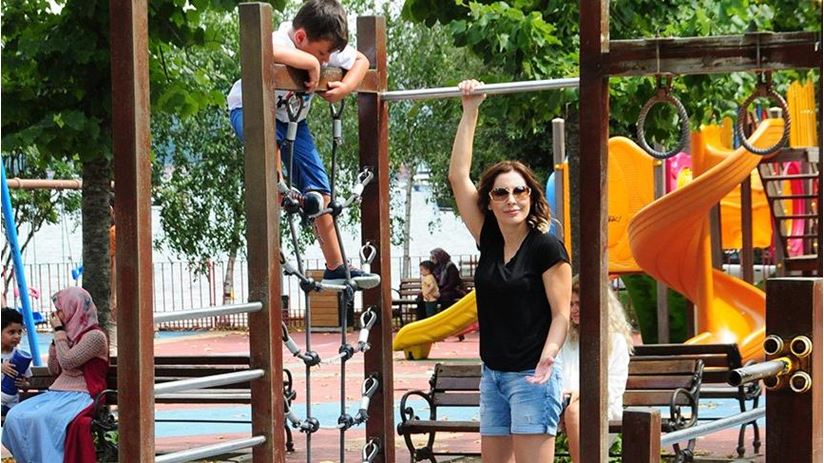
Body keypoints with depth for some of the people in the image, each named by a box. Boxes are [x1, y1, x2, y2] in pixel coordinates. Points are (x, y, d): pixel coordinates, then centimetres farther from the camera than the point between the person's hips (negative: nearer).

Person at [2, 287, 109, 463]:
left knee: (41, 419, -35)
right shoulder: (70, 334, 19)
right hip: (58, 393, 8)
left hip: (81, 396, -8)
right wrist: (57, 334, 14)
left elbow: (66, 361, -15)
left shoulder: (95, 336, -7)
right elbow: (54, 370, 22)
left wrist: (59, 331, -4)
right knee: (15, 416, -17)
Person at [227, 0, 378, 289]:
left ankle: (336, 269, 5)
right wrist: (311, 63, -48)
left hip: (293, 119, 6)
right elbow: (267, 51, -60)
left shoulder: (327, 48, -14)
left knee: (319, 191, -1)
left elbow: (361, 61, 3)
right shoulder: (281, 41, -34)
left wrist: (345, 87, -17)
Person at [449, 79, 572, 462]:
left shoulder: (547, 247, -7)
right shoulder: (489, 241, 8)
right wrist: (470, 110, 8)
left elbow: (561, 314, -7)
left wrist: (547, 359, -24)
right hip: (493, 374, 7)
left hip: (531, 376, -7)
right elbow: (458, 175, 8)